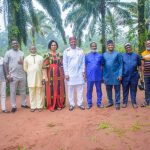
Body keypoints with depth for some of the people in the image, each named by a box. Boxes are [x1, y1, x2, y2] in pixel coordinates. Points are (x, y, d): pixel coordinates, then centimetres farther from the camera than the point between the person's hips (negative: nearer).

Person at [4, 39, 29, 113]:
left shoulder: (21, 53, 12)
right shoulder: (8, 53, 0)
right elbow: (5, 64, -3)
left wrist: (22, 62, -7)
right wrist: (8, 75, -10)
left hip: (22, 75, 4)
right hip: (13, 76, -4)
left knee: (23, 90, 12)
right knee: (13, 92, 2)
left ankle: (23, 104, 26)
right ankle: (13, 106, 11)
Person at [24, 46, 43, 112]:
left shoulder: (40, 57, 7)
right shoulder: (27, 58, 7)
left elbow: (43, 67, 5)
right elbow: (25, 68, 13)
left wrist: (43, 76, -1)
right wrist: (30, 73, 5)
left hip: (39, 77, 0)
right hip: (30, 77, 0)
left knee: (39, 92, 3)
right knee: (32, 92, 2)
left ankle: (39, 106, 8)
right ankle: (33, 106, 9)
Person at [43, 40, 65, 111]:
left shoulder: (60, 55, 9)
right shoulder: (47, 55, -1)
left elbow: (62, 66, 11)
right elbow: (44, 67, -5)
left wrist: (63, 74, 7)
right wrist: (45, 76, -12)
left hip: (59, 74, 3)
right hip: (51, 75, -3)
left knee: (59, 89, 6)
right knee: (51, 90, 0)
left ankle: (59, 104, 18)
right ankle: (51, 106, 9)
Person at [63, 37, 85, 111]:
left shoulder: (80, 51, 6)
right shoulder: (66, 51, 1)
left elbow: (83, 62, 6)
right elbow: (65, 63, -1)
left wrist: (83, 71, -1)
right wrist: (66, 74, -6)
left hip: (79, 73, 2)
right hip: (70, 73, -1)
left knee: (80, 88, 5)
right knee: (70, 89, 4)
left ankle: (80, 103, 14)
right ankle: (71, 104, 13)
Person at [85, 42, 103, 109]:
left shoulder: (100, 55, 4)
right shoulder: (87, 56, 4)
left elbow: (101, 66, 8)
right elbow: (85, 66, 7)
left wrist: (102, 75, 6)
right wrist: (85, 75, 3)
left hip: (98, 76, 1)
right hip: (90, 76, 0)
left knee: (99, 90, 8)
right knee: (89, 90, 5)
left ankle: (99, 103, 18)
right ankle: (89, 103, 15)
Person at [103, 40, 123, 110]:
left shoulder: (117, 54, -4)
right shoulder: (104, 55, 6)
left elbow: (120, 65, -4)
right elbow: (103, 65, 10)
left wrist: (120, 75, -10)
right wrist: (103, 75, 6)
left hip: (116, 75, -3)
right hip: (107, 76, 3)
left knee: (117, 89, 4)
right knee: (108, 89, 12)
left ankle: (117, 103, 13)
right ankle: (110, 102, 26)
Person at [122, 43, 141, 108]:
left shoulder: (136, 55, 6)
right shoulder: (122, 56, 3)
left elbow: (139, 65, 8)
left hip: (134, 76, 1)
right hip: (125, 76, 0)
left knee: (133, 90, 7)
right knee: (125, 90, 7)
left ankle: (134, 102, 17)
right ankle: (124, 102, 16)